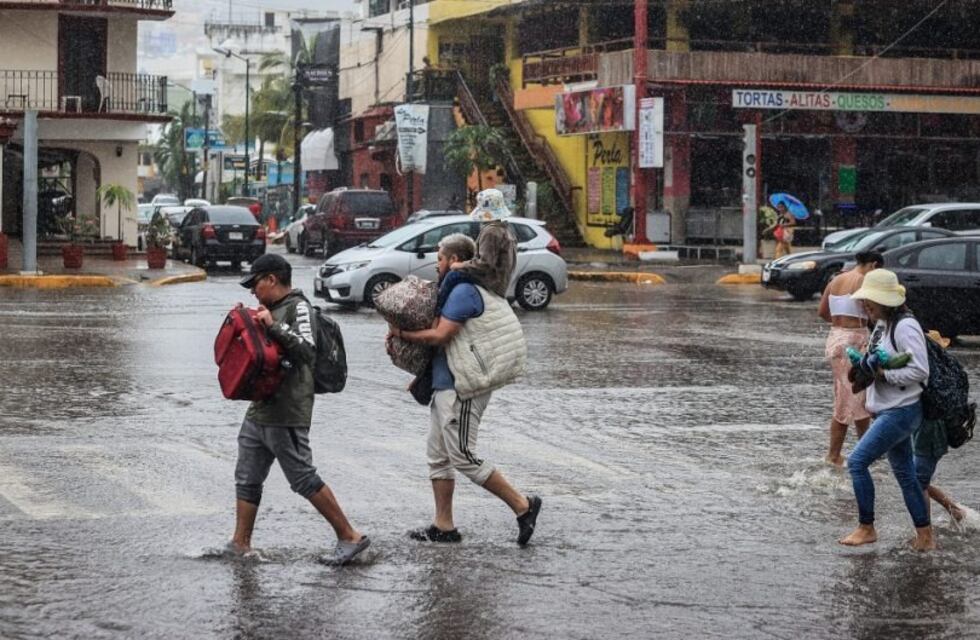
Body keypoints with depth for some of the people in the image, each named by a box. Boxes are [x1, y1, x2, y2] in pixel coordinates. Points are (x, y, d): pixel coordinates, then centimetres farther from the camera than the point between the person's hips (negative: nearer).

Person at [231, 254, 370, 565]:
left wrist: (274, 326, -28)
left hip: (286, 415, -10)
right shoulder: (272, 309, 18)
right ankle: (240, 545, 17)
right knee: (247, 479, 11)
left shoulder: (298, 307, -11)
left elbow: (307, 350, -25)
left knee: (305, 480, -6)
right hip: (259, 411, 10)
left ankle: (350, 537, 1)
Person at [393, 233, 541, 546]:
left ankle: (522, 505, -4)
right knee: (439, 456, 13)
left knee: (463, 457, -8)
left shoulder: (464, 291, -16)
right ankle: (443, 526, 17)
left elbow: (439, 335, -21)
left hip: (460, 388, -11)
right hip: (446, 385, 11)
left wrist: (402, 334, -8)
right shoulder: (465, 289, 18)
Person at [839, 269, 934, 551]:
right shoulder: (882, 326, 12)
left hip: (901, 411, -10)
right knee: (905, 474, 12)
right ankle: (925, 537, 18)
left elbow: (920, 371, -21)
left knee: (857, 461, -10)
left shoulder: (905, 327, -17)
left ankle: (866, 528, 1)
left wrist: (882, 373, -20)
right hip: (888, 410, 10)